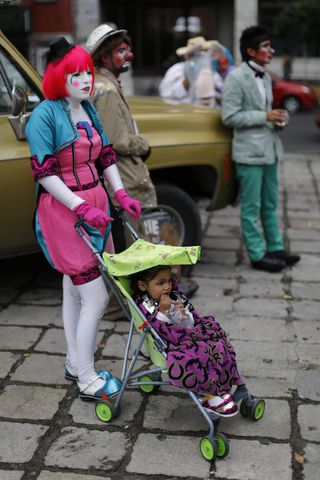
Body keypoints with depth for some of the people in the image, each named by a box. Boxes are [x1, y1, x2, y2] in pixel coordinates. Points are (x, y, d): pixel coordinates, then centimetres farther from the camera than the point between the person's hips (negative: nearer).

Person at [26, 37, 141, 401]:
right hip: (63, 211, -8)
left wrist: (121, 195, 4)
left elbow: (106, 156, 15)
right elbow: (43, 172, -17)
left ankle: (75, 364, 31)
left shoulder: (88, 110, 11)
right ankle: (87, 381, 7)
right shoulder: (45, 114, -13)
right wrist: (82, 208, -22)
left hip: (93, 206, 8)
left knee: (74, 291, 17)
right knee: (96, 298, -7)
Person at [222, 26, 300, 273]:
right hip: (250, 152, -8)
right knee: (252, 208, 2)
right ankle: (257, 255, 10)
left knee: (270, 205, 16)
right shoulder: (236, 78, -12)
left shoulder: (265, 77, 13)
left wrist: (277, 118, 1)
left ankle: (275, 248, 27)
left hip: (270, 148, 8)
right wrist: (265, 116, -19)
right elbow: (229, 116, -18)